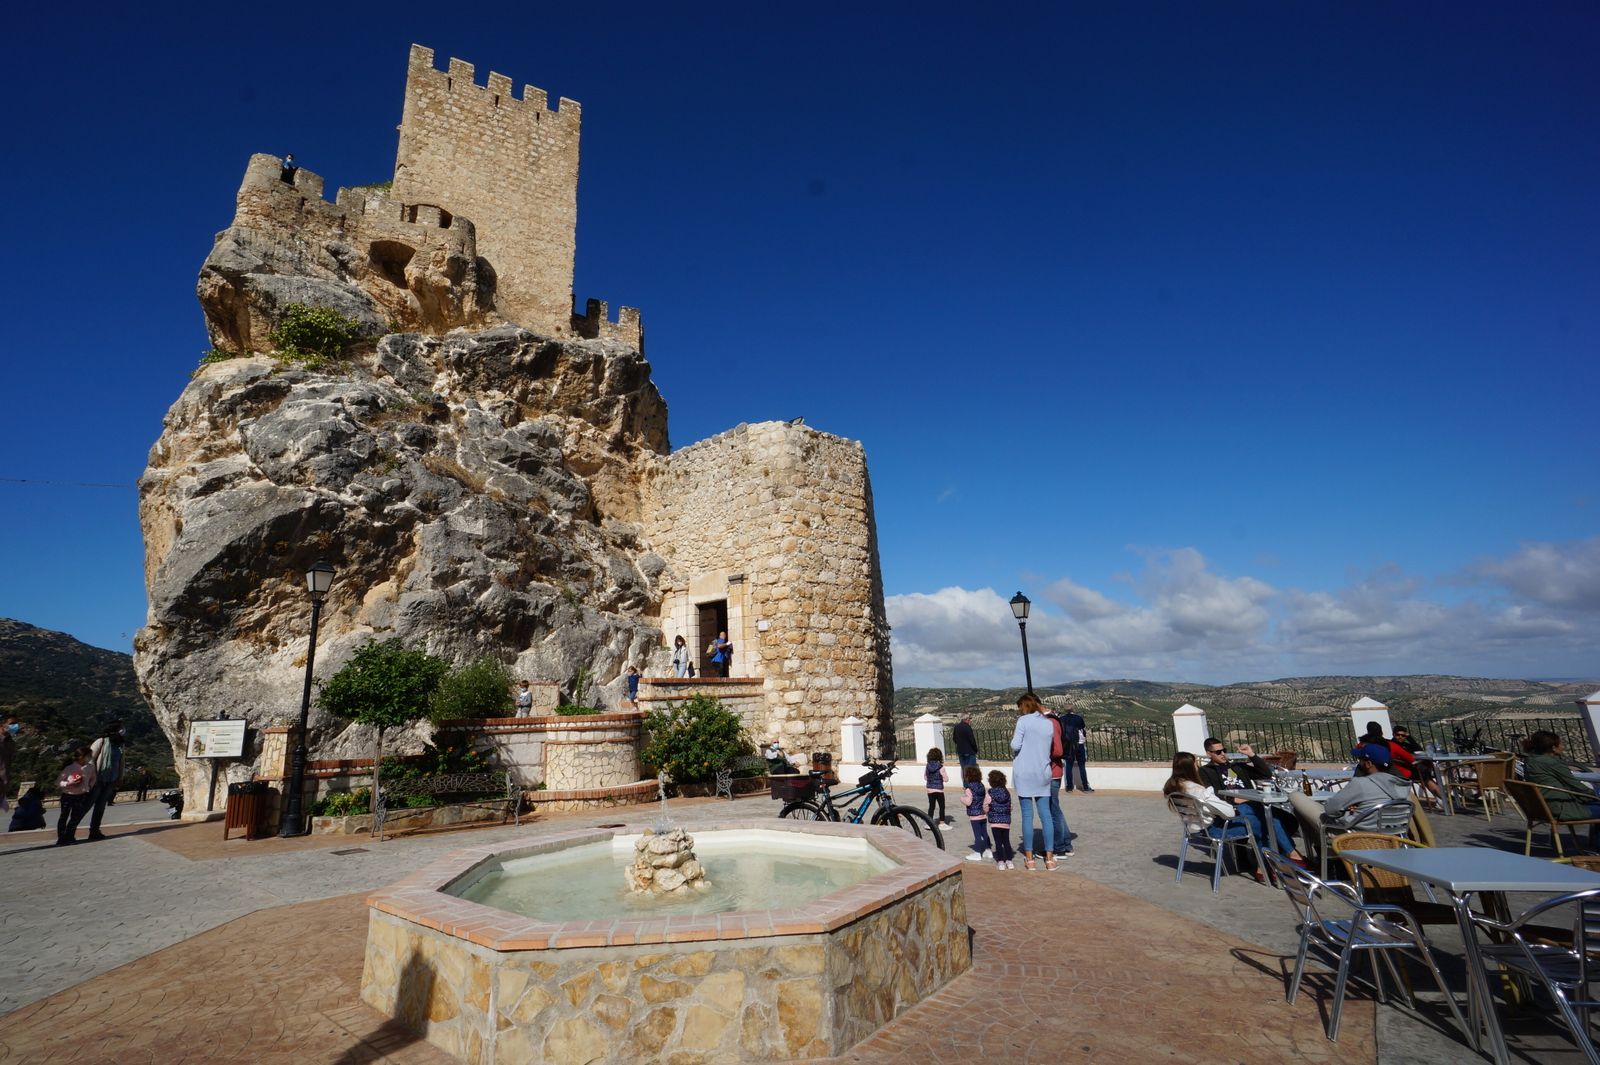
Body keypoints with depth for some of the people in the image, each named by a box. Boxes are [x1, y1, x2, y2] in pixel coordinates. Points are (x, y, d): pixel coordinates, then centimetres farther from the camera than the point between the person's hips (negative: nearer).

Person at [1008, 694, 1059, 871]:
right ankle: (1050, 859, 9)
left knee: (1027, 815, 2)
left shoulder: (1024, 720, -8)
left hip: (1024, 773, -4)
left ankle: (1029, 860, 7)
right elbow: (1050, 747, 11)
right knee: (1045, 815, 8)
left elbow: (1015, 745, -14)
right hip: (1043, 773, 4)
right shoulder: (1049, 723, 7)